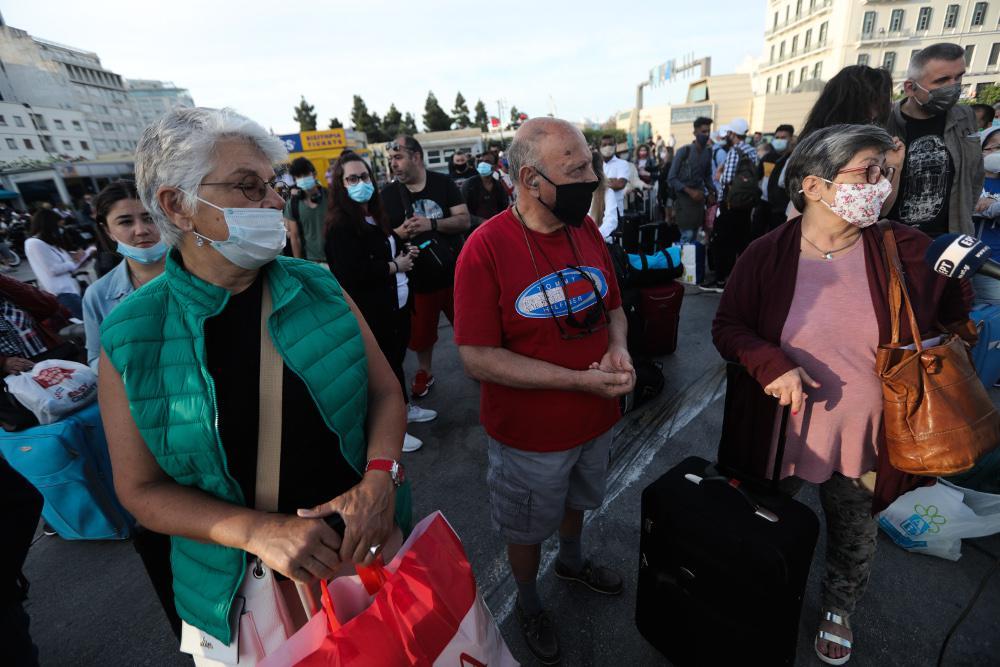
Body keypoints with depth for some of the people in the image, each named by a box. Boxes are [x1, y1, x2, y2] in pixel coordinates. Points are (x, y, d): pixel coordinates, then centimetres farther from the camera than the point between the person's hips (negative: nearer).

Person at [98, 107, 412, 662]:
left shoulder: (320, 288, -9)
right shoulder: (129, 336, -12)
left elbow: (385, 391, -3)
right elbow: (142, 490, -8)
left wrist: (381, 475, -20)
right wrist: (258, 531, -23)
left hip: (367, 544, 2)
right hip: (245, 588, -1)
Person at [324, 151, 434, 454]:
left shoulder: (375, 216, 10)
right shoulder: (341, 226, -18)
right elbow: (352, 274, -29)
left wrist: (405, 251, 4)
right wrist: (395, 265, -19)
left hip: (397, 303, 9)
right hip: (372, 312, -8)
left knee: (396, 358, 21)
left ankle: (403, 407, 40)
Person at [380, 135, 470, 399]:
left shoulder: (443, 183, -2)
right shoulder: (388, 194, 0)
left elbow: (464, 220, -7)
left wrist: (431, 224, -22)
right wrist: (400, 233, -19)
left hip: (454, 272, 0)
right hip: (418, 277, 1)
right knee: (422, 330, 12)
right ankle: (424, 371, 35)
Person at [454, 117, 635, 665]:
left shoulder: (587, 230, -5)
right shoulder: (486, 248, -23)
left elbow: (613, 307, 7)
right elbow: (478, 358, -24)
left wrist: (618, 351, -15)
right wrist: (580, 380, -27)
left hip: (596, 418, 6)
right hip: (530, 434, -5)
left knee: (577, 500, 32)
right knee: (527, 528, 21)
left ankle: (572, 561, 64)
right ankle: (528, 602, 53)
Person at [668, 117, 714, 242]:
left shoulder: (708, 152, 7)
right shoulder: (684, 151, -10)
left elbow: (708, 175, 19)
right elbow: (672, 178, -11)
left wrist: (711, 192, 0)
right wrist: (690, 191, -19)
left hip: (699, 197, 6)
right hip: (684, 197, -6)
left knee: (694, 237, 7)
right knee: (687, 236, -13)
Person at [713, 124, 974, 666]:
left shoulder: (908, 251, -11)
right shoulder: (766, 255, -15)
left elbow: (954, 313, 7)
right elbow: (728, 327, -10)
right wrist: (771, 364, -26)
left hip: (863, 437, 2)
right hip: (780, 429, -1)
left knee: (854, 537, 25)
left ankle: (838, 610, 57)